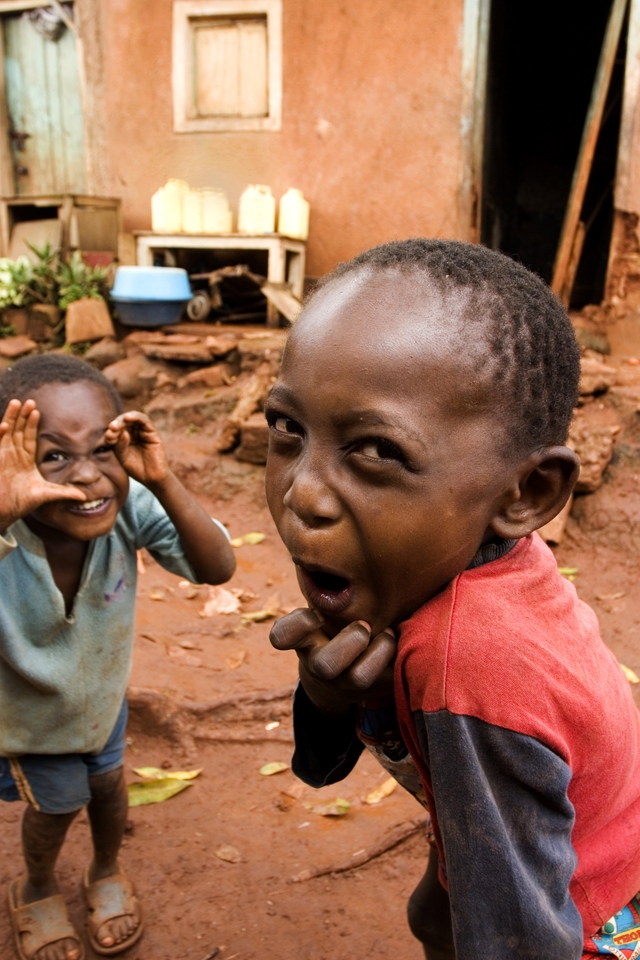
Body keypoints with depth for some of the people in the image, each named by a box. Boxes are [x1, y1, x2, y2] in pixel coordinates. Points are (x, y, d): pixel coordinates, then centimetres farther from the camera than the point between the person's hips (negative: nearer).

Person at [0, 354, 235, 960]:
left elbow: (217, 569, -36)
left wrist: (162, 483, -49)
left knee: (106, 782, 24)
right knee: (58, 803, 19)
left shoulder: (129, 505, -34)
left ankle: (107, 873, 58)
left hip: (102, 690, 2)